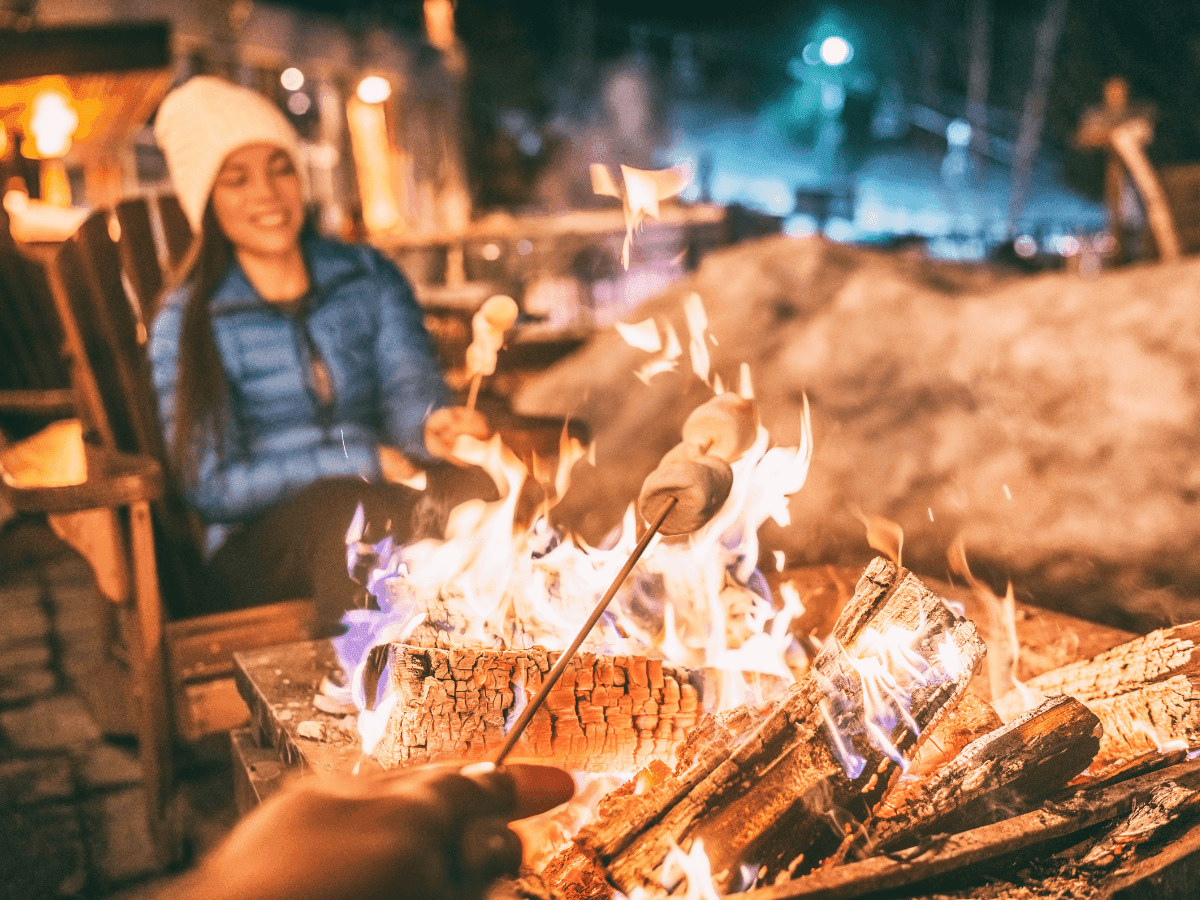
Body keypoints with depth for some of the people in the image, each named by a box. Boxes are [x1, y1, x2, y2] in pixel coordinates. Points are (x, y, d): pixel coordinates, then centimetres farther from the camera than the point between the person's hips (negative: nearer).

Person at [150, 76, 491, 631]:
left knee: (473, 490, -31)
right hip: (257, 549, -2)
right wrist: (361, 459, -14)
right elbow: (211, 487, -5)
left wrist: (432, 424, -29)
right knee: (346, 508, -37)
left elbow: (409, 388, -4)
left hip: (386, 498, 3)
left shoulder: (369, 276, 12)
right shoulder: (185, 324, 3)